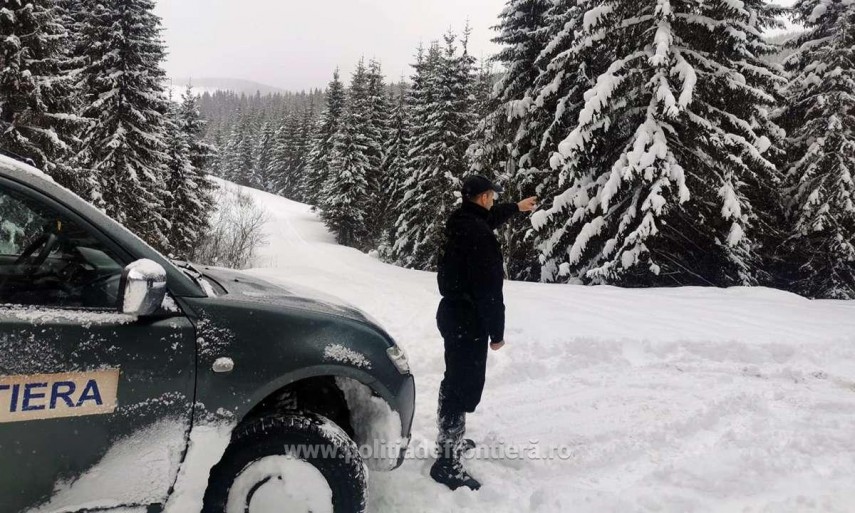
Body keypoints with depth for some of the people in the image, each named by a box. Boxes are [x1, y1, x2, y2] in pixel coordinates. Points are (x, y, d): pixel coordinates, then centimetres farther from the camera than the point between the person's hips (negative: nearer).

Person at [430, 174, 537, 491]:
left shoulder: (461, 222, 7)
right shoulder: (479, 234, -23)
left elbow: (489, 218, 32)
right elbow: (488, 288, -23)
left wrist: (516, 208, 46)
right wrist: (496, 331, -16)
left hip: (453, 313, 10)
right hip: (469, 320, -10)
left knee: (455, 381, 21)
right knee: (466, 387, -5)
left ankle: (449, 441, 36)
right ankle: (447, 463, 0)